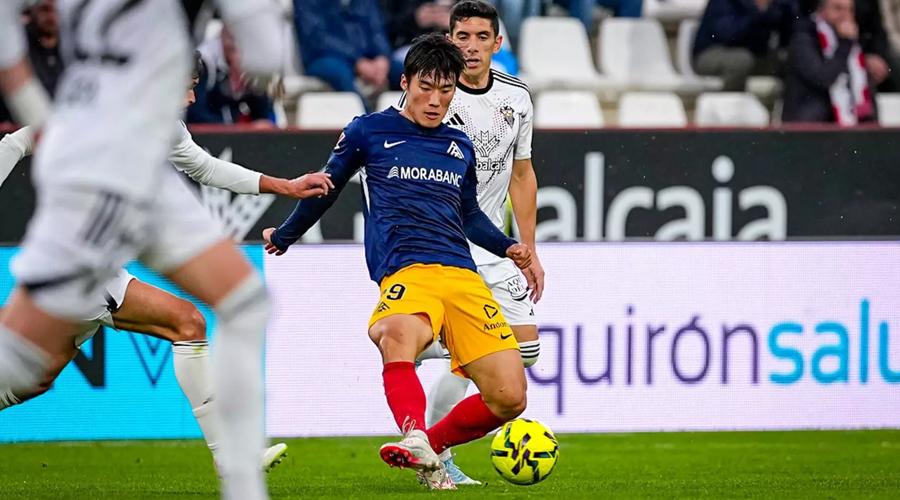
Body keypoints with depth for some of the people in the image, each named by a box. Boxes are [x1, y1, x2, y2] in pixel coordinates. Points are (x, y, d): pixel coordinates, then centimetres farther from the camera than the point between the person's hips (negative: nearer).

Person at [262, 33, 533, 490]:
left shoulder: (460, 147, 22)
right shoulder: (370, 131, 11)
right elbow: (326, 188, 25)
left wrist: (508, 247, 17)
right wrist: (284, 237, 36)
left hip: (463, 275, 5)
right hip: (405, 271, -5)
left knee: (509, 397, -9)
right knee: (398, 337, -43)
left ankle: (430, 446, 15)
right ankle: (418, 443, -57)